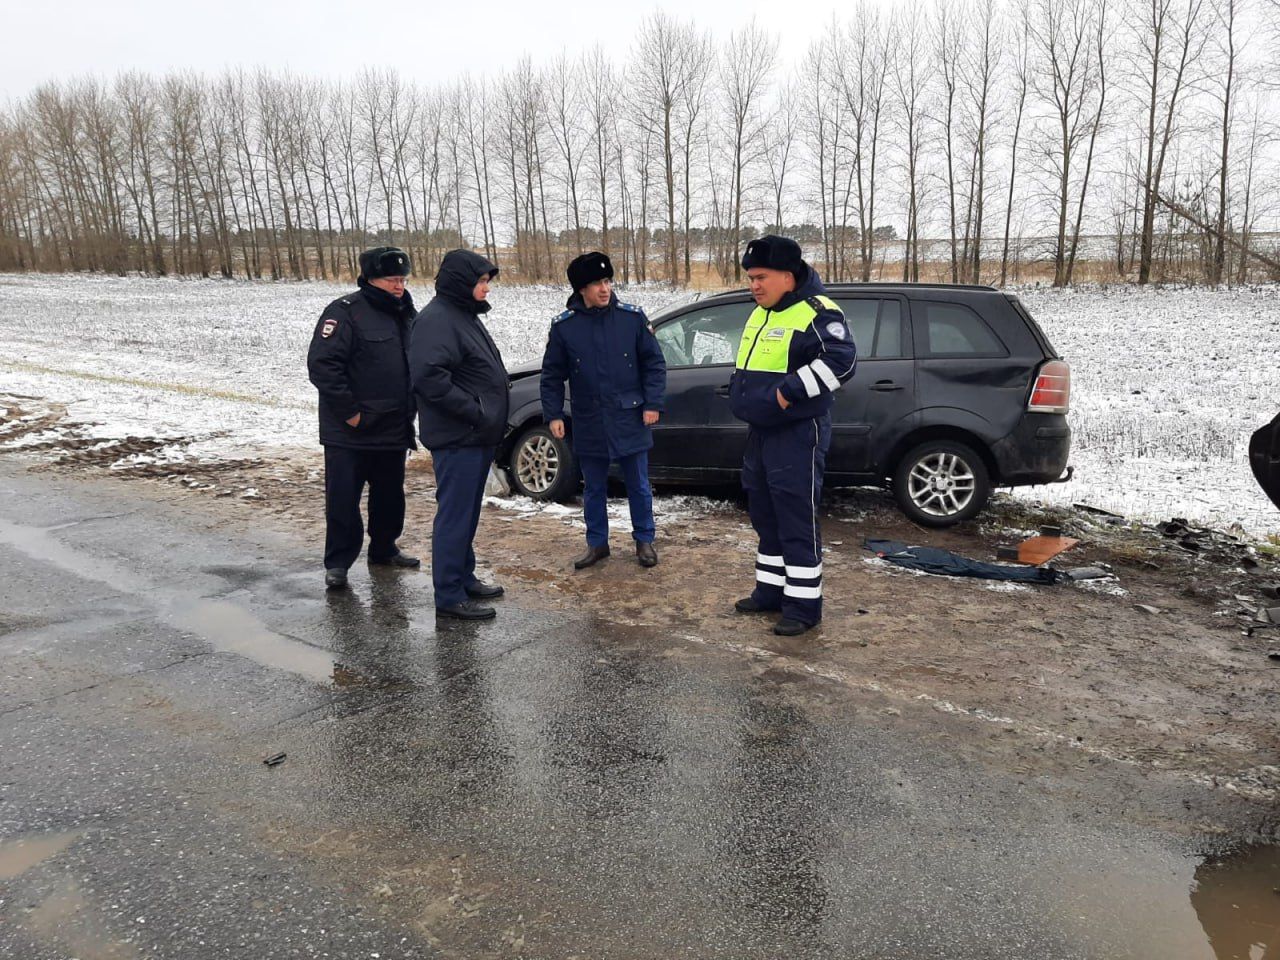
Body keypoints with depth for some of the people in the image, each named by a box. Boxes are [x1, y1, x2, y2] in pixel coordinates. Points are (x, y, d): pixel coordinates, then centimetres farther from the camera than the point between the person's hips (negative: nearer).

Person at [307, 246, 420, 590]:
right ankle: (337, 563, 10)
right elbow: (322, 365, -20)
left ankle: (384, 549, 34)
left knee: (390, 496, 17)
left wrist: (408, 412, 15)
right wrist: (349, 412, -19)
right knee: (343, 498, -2)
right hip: (350, 432, -7)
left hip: (393, 430, 7)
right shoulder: (345, 312, -13)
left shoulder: (404, 314, 11)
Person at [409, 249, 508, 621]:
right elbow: (429, 377, -26)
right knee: (454, 516, -4)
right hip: (457, 439, -10)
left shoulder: (465, 315, 17)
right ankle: (449, 596, 4)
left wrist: (490, 416, 12)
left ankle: (464, 578, 29)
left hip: (477, 437, 10)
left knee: (467, 513, 17)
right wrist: (474, 411, -22)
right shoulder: (437, 319, -15)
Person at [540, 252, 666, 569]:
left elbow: (654, 363, 0)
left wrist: (652, 404, -6)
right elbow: (552, 375, 3)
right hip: (589, 423, 1)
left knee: (638, 486, 10)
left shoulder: (633, 317, -5)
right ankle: (597, 543, 28)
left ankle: (644, 540, 27)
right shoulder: (564, 326, -4)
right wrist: (553, 414, -3)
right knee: (593, 488, 13)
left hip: (630, 420, -1)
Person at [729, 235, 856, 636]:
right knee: (765, 516, 16)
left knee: (797, 520, -4)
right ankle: (771, 590, 29)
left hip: (798, 435, -9)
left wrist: (789, 391, -27)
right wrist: (741, 394, 14)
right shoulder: (760, 314, 15)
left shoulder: (816, 313, -14)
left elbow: (841, 359, -27)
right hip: (760, 432, 10)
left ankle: (804, 605, 5)